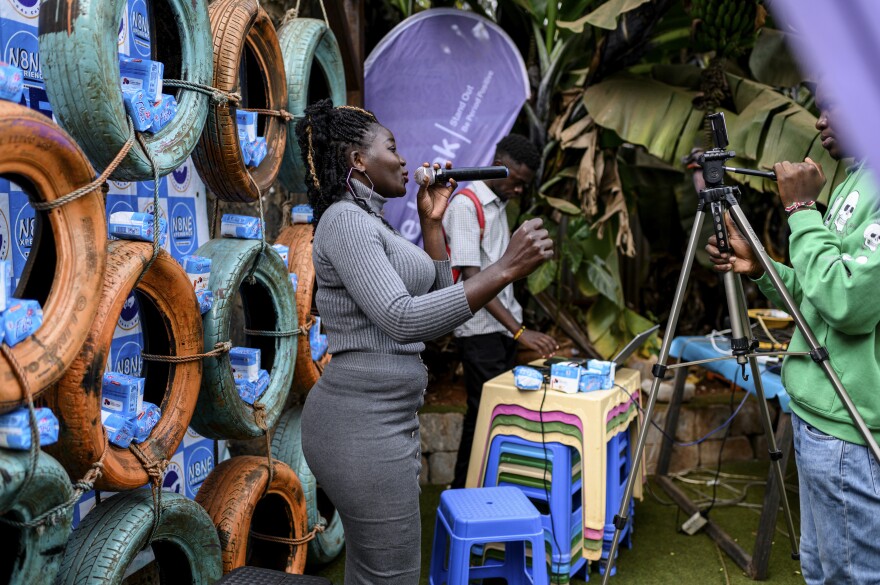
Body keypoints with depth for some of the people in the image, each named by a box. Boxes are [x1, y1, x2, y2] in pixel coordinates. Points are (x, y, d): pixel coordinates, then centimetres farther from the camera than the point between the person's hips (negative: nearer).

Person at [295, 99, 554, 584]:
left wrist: (432, 221, 10)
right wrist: (505, 270, -27)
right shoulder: (345, 220, -14)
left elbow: (436, 294, 17)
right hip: (365, 426, -10)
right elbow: (403, 320, -26)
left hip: (374, 419, 10)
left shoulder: (369, 222, 17)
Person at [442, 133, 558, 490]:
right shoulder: (465, 205, -16)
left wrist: (515, 325, 18)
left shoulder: (500, 203, 12)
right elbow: (471, 278, -24)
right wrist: (519, 330, -30)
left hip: (503, 324, 8)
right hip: (479, 329, -8)